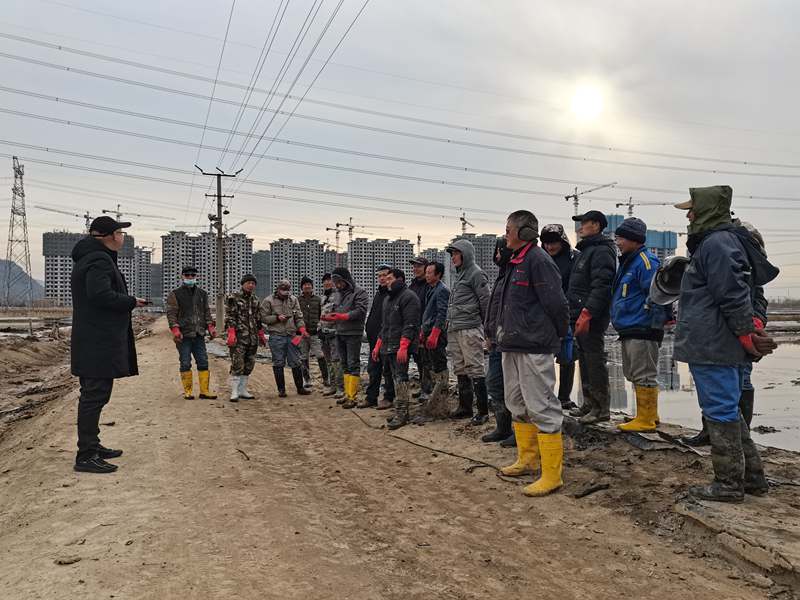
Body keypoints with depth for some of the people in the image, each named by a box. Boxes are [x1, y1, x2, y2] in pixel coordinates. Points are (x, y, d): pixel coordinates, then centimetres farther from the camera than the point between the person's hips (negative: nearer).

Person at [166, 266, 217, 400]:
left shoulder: (202, 293, 15)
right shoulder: (175, 294, 1)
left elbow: (207, 312, 18)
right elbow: (171, 313, -5)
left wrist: (210, 327, 6)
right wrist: (175, 329, -17)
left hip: (199, 335, 4)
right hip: (183, 335, -4)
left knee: (203, 362, 2)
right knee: (185, 364, 0)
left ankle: (204, 391, 7)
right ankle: (188, 391, 9)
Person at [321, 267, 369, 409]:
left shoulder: (359, 293, -7)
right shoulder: (340, 294, 20)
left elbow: (360, 311, -18)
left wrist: (342, 316, -23)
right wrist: (330, 316, 3)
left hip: (353, 334, -9)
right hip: (340, 333, 9)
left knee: (353, 364, -8)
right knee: (345, 364, 12)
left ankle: (352, 397, -7)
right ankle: (347, 394, 19)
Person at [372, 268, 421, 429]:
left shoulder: (408, 297, -8)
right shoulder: (388, 299, 22)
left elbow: (410, 324, -17)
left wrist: (403, 346, -24)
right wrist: (378, 345, 22)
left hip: (400, 347, -9)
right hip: (388, 347, 9)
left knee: (400, 378, -9)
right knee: (398, 378, 10)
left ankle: (401, 414, -6)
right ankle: (409, 410, 16)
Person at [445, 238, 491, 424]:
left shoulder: (476, 273, -6)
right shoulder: (457, 275, 20)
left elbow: (485, 301, -9)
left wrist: (486, 327, -8)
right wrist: (449, 321, 17)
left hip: (469, 329, -9)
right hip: (454, 330, 9)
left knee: (475, 369, -7)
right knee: (460, 370, 12)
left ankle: (483, 410, -1)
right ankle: (465, 407, 21)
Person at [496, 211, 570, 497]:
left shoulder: (538, 261, -15)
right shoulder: (515, 262, 16)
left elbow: (557, 304, -17)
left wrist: (557, 335, -5)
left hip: (534, 348, -10)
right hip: (512, 345, 10)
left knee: (541, 408, -5)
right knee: (517, 405, 18)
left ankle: (551, 475, 3)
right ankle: (527, 459, 33)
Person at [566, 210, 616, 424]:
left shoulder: (602, 251, -11)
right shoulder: (586, 250, 22)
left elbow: (601, 286, -22)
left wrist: (587, 312, -27)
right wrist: (573, 313, 20)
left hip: (591, 318, -10)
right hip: (580, 317, 10)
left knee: (594, 360, -7)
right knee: (585, 360, 14)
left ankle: (602, 408, -1)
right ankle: (589, 404, 23)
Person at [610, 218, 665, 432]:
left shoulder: (646, 261, -13)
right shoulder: (628, 262, 19)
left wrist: (655, 325, -20)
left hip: (642, 329, -11)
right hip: (629, 330, 11)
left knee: (643, 375, -4)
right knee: (634, 375, 17)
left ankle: (646, 420, 3)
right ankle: (649, 415, 27)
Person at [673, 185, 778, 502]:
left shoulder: (716, 243, -16)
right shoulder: (717, 241, 18)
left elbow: (733, 294, -21)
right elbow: (736, 293, 23)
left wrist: (747, 333, -17)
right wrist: (751, 326, 20)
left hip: (712, 347, -11)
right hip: (716, 345, 11)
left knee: (720, 412, -2)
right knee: (727, 410, 17)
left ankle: (729, 483, 7)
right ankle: (751, 476, 25)